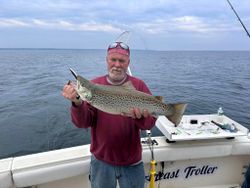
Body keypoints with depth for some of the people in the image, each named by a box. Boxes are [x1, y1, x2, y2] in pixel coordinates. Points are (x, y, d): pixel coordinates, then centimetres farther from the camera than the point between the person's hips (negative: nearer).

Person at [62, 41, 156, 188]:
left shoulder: (139, 85, -8)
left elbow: (150, 123, -12)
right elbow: (83, 122, -11)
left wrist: (140, 117, -33)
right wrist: (77, 103, -30)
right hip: (101, 161, 1)